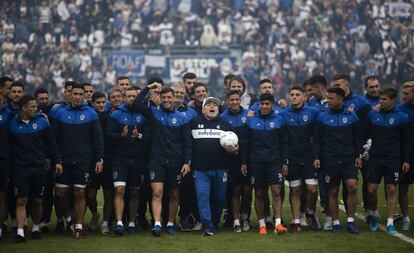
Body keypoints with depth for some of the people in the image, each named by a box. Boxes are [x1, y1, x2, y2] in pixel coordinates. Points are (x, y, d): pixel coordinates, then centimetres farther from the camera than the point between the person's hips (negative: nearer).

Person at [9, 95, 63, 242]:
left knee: (37, 201, 8)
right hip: (20, 168, -1)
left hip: (39, 167, 1)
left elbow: (51, 143, 5)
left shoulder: (41, 121, 3)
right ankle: (20, 232, -7)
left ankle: (36, 228, 24)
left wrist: (57, 161, 1)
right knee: (21, 200, -6)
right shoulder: (13, 124, 1)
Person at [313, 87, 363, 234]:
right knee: (332, 192, 3)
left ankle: (350, 221, -5)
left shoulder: (351, 116, 5)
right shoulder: (322, 117, 3)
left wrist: (359, 155, 3)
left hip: (348, 159, 0)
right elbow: (317, 139, 5)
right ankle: (336, 223, 12)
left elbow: (357, 138, 11)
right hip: (330, 160, 0)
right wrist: (316, 157, -4)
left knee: (353, 187, -15)